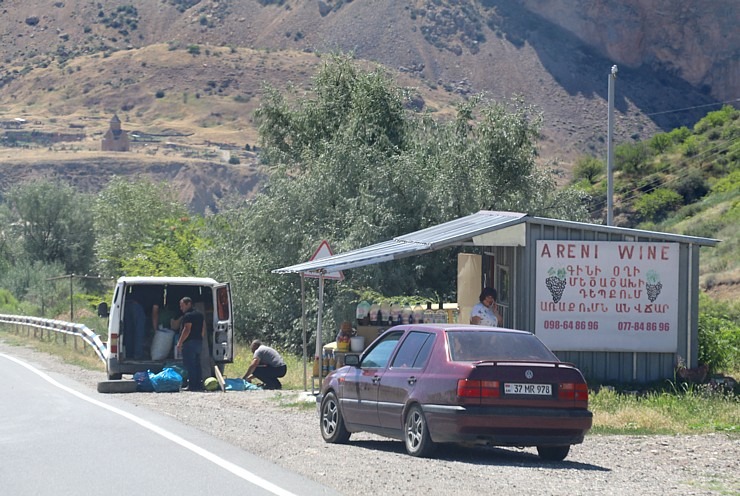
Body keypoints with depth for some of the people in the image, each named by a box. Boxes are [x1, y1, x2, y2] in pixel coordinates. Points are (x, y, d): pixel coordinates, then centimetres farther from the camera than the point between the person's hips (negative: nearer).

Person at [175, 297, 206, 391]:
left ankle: (192, 386, -11)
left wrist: (180, 342, -19)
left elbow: (187, 330, -20)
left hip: (190, 342, -9)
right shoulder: (200, 315, 17)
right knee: (196, 365, 12)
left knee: (189, 365, -8)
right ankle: (199, 385, 12)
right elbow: (203, 329, 20)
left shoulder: (188, 315, -13)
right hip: (199, 342, 9)